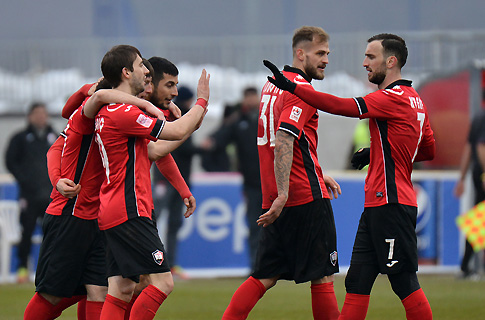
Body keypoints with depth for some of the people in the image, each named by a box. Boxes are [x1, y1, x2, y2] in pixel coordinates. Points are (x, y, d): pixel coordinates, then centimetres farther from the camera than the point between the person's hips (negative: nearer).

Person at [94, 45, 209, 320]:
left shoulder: (109, 111, 18)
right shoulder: (123, 112, -15)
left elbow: (152, 151, 26)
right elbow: (178, 131, -13)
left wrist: (191, 124, 23)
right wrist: (202, 101, 3)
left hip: (113, 214, 10)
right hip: (130, 212, -10)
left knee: (121, 291, 6)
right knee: (162, 282, -11)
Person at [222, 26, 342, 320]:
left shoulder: (273, 84, 17)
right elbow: (284, 141, -24)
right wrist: (283, 194, -27)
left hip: (276, 200, 8)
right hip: (307, 197, -8)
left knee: (265, 277, 9)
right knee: (323, 276, -1)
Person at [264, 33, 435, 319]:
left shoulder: (393, 98, -13)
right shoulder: (415, 100, 17)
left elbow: (340, 106, -21)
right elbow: (429, 150, 26)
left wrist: (291, 86, -23)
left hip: (391, 204, -10)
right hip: (377, 207, 10)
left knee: (405, 284, -7)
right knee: (357, 283, 7)